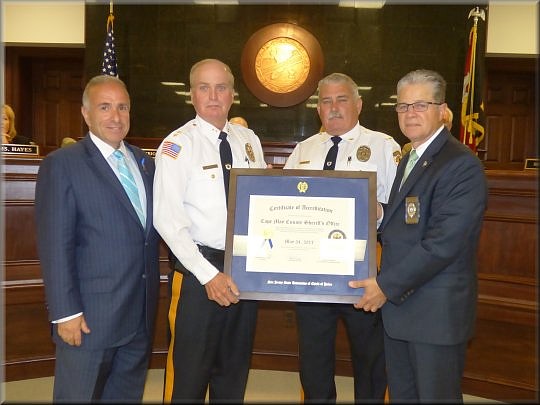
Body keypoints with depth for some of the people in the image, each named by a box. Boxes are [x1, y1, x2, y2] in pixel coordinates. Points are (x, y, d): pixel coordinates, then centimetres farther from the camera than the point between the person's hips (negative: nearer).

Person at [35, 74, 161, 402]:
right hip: (90, 316, -5)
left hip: (142, 314, 6)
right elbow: (55, 245, -12)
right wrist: (66, 312, -14)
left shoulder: (144, 162, 10)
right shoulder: (62, 164, -8)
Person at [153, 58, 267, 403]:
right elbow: (168, 220, -15)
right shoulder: (177, 145, -9)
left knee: (234, 372, 19)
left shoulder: (249, 140, 8)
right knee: (189, 374, 7)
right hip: (199, 272, -5)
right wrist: (209, 274, -20)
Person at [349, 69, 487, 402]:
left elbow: (443, 243, -23)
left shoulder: (462, 165, -16)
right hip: (398, 304, 8)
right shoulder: (408, 159, 14)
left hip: (437, 312, -8)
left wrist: (386, 285, -19)